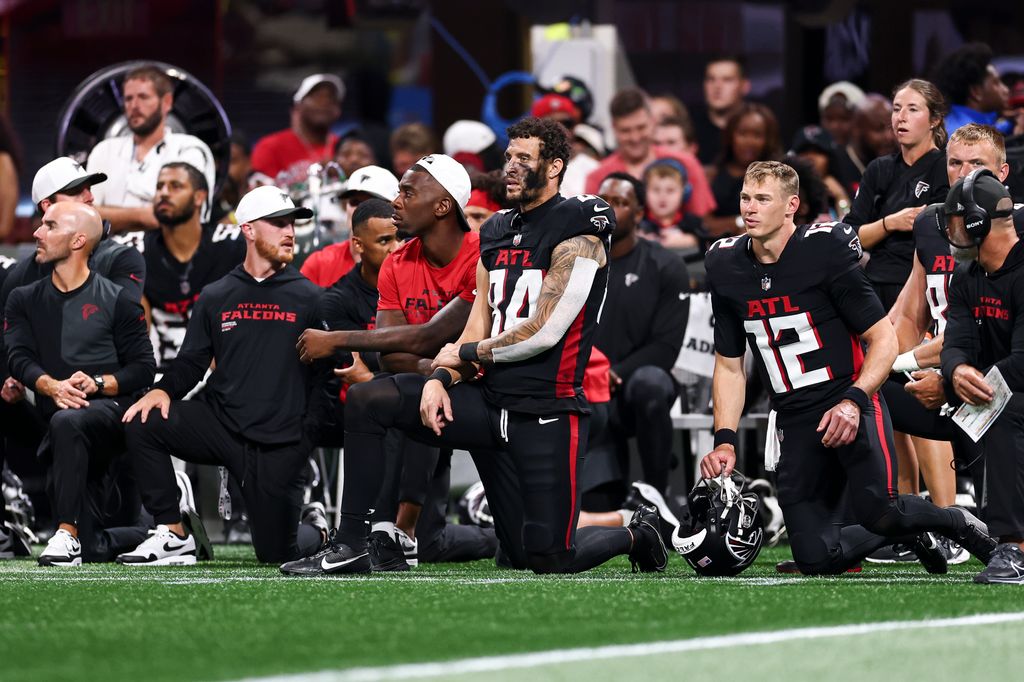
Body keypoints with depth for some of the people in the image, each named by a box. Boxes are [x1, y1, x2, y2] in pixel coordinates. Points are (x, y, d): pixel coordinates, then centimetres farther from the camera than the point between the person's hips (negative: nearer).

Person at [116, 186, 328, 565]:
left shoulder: (309, 298, 4)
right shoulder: (215, 298, 11)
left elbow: (326, 372, 2)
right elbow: (192, 362, 11)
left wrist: (307, 433, -11)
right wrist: (164, 390, -11)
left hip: (280, 443, -2)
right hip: (221, 422, 2)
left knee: (275, 553, -5)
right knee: (142, 424, -22)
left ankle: (318, 532, 33)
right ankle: (173, 537, -15)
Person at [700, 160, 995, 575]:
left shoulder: (824, 251, -10)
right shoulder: (726, 267, 5)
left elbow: (884, 339, -7)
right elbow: (729, 366, 14)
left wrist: (853, 401, -22)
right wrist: (724, 441, 3)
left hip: (850, 407, -5)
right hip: (795, 422, 5)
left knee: (877, 511, -29)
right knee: (815, 559, -6)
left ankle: (958, 523, 3)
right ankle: (908, 530, 23)